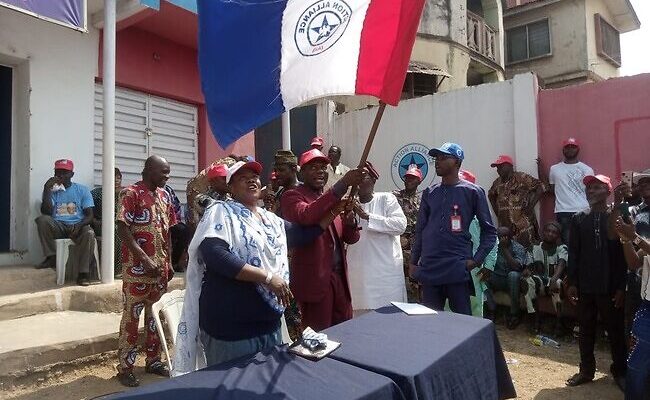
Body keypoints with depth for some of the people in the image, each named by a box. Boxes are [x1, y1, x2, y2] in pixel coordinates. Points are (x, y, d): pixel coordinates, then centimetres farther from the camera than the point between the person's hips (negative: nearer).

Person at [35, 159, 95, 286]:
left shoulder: (82, 190, 9)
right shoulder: (51, 190, 12)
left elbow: (89, 215, 2)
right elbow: (46, 212, -4)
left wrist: (79, 226, -19)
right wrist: (47, 190, -11)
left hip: (78, 226, -2)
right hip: (58, 226, 2)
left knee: (89, 234, -35)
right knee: (42, 220, -29)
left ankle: (83, 273, -28)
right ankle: (52, 256, -18)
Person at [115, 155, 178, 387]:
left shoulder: (164, 196, 10)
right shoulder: (131, 193, -10)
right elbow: (123, 230, -15)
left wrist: (169, 262, 11)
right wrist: (145, 259, -20)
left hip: (160, 266, 7)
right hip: (137, 267, -6)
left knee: (155, 314, 14)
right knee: (131, 315, 2)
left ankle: (153, 360, 26)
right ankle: (125, 367, 13)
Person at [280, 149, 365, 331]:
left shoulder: (332, 199, 15)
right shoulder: (292, 196, -5)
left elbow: (351, 239, 11)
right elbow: (307, 215, -29)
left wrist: (350, 219, -12)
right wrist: (343, 184, -33)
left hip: (339, 276, 7)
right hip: (314, 278, -6)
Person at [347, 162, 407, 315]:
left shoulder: (386, 198, 0)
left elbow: (401, 224, -15)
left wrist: (367, 216, -17)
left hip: (386, 269, -3)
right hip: (358, 271, 3)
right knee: (361, 314, 4)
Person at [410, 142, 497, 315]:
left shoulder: (472, 192, 0)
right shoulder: (429, 193, 11)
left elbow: (489, 231, 2)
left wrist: (477, 260, -7)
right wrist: (413, 262, 12)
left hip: (458, 269, -4)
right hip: (428, 269, 4)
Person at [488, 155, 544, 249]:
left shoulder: (522, 178, -6)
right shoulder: (498, 182, 12)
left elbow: (540, 187, -8)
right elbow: (491, 195, 29)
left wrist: (531, 204, -12)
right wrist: (496, 210, 17)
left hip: (523, 224, -6)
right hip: (505, 226, 6)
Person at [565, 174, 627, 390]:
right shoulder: (578, 219, 4)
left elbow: (623, 254, -5)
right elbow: (573, 253, 4)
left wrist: (621, 286, -9)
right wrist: (571, 282, -1)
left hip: (610, 286, -2)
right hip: (585, 285, 3)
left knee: (615, 330, 9)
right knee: (585, 329, 11)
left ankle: (620, 371, 25)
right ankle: (586, 370, 24)